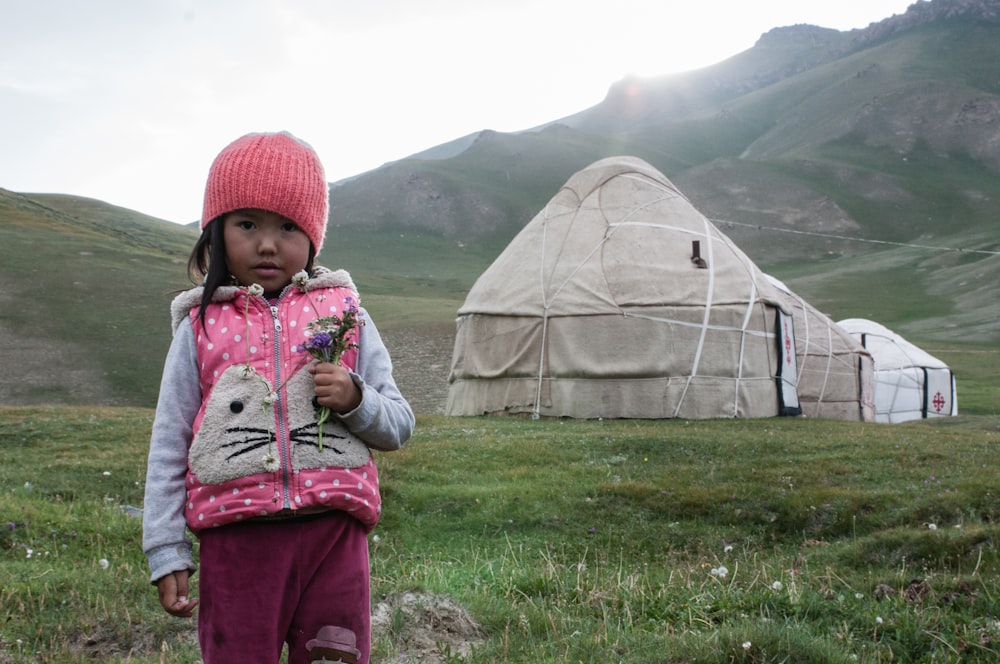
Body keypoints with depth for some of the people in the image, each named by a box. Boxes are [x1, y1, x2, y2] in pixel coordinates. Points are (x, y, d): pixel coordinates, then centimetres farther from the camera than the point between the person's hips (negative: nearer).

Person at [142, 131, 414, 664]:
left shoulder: (343, 315, 7)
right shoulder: (202, 327, 5)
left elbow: (399, 427, 10)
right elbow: (168, 446, 7)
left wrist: (356, 399, -11)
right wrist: (167, 554, 3)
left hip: (332, 534, 1)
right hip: (235, 540, 0)